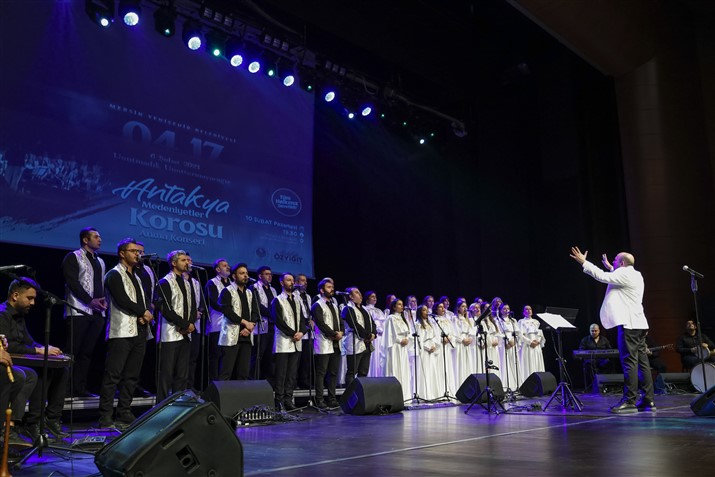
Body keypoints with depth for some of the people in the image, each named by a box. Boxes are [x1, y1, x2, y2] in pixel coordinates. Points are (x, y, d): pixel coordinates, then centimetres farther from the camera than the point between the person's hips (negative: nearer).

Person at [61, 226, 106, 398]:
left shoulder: (100, 261, 21)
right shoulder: (73, 257, 1)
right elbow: (72, 283, -10)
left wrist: (103, 300, 1)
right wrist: (90, 301, -18)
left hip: (97, 313, 6)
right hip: (79, 311, -6)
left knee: (87, 351, 6)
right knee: (72, 351, -5)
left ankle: (80, 388, 9)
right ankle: (66, 388, -1)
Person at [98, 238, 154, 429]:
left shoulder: (137, 276, 22)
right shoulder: (114, 275, -2)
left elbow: (147, 300, 17)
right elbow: (123, 300, -15)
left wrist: (146, 315, -4)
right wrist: (143, 312, -7)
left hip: (139, 332, 8)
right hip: (121, 333, -8)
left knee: (131, 376, 8)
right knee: (113, 376, -8)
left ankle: (124, 415, 15)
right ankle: (105, 418, -5)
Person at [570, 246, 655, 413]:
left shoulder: (624, 273, -10)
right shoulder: (635, 275, 19)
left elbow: (602, 277, -14)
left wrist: (584, 262, -8)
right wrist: (609, 267, 43)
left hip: (628, 324, -10)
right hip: (638, 324, 10)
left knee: (629, 362, -10)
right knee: (642, 361, 9)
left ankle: (629, 401, -10)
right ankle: (648, 400, 11)